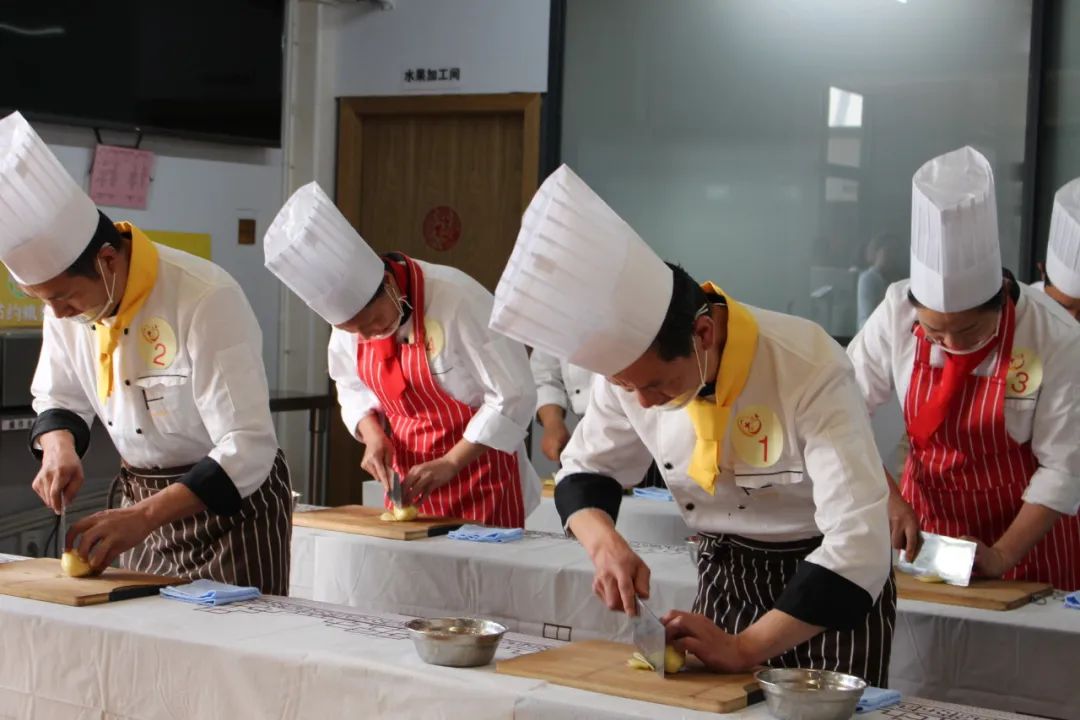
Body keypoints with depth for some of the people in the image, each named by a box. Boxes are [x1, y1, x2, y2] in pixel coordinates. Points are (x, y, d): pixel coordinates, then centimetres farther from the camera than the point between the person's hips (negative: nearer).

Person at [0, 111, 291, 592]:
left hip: (232, 502, -6)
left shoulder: (206, 300, -27)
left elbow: (247, 448, -30)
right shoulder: (68, 292, -5)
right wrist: (59, 448, -12)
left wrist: (144, 517, -37)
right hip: (140, 497, 6)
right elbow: (57, 398, 10)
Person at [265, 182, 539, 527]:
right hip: (410, 474, 5)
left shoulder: (455, 301, -24)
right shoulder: (352, 308, -6)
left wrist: (448, 465, -21)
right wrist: (373, 435, -8)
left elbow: (513, 396, -20)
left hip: (479, 470, -5)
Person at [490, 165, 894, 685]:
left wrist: (746, 648, -35)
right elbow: (585, 470, 0)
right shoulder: (630, 359, -15)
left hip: (831, 588, -4)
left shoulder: (808, 369, -31)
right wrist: (605, 544, -21)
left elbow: (858, 545, -34)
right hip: (722, 576, 5)